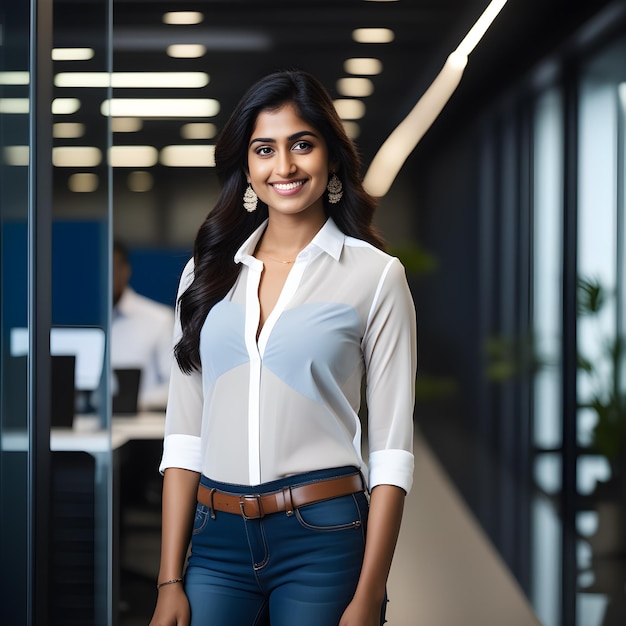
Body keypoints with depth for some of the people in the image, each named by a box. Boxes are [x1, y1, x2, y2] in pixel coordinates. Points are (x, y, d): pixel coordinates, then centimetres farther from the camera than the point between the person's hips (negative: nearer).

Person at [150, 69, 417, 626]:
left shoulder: (374, 275, -1)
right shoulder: (208, 272, 9)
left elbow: (392, 450, -4)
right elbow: (184, 436, 7)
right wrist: (170, 581, 1)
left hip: (323, 538, -3)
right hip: (217, 539, 3)